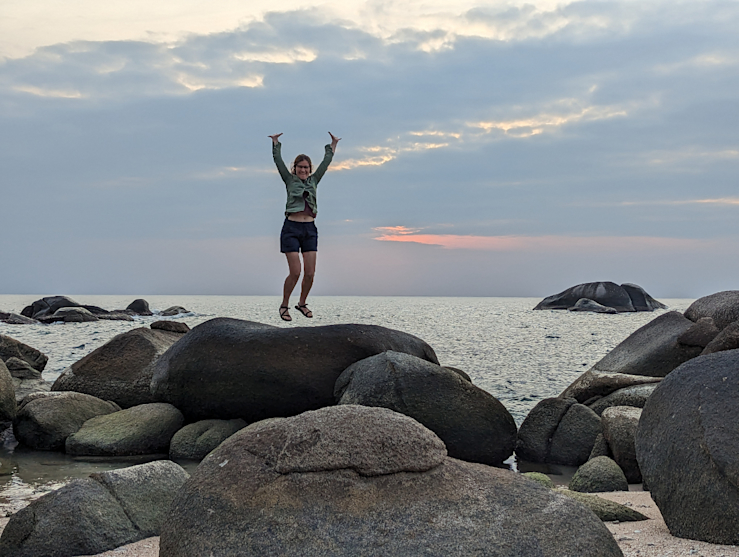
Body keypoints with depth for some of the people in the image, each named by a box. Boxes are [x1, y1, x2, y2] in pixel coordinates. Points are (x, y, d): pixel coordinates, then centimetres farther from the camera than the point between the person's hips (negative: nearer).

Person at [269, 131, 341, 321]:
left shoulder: (313, 181, 14)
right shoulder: (290, 180, 7)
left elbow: (326, 162, 17)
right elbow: (278, 161, 0)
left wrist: (333, 145, 18)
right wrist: (275, 143, -4)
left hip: (310, 229, 3)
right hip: (291, 228, -3)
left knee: (310, 273, -1)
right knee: (295, 272, -9)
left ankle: (302, 303, 20)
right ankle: (284, 305, 8)